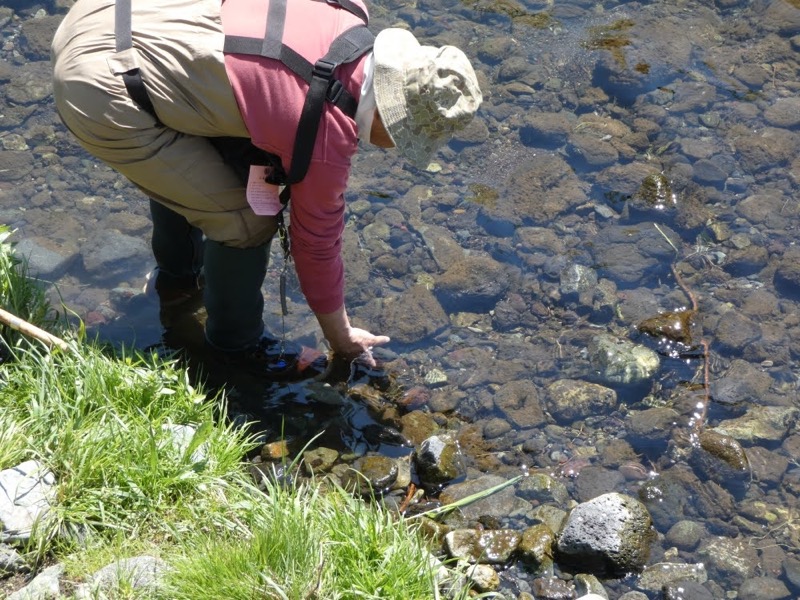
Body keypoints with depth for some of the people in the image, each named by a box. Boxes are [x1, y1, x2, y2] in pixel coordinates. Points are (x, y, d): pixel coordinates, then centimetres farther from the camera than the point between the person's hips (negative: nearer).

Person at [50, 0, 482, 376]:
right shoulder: (329, 135, -14)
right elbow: (316, 243, 1)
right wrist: (340, 337, 18)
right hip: (101, 93, -8)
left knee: (179, 165, 31)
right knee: (246, 220, 1)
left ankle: (177, 276, 53)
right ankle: (237, 345, 25)